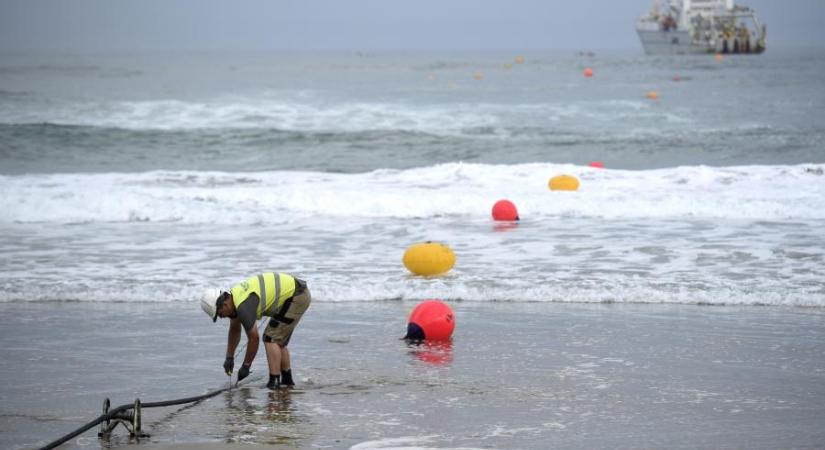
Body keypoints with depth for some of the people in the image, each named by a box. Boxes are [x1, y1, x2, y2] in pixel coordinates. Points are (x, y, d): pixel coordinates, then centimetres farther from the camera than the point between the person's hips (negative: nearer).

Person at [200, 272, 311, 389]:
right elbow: (235, 330, 19)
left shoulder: (243, 306, -25)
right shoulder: (233, 297, 5)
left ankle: (274, 382, -13)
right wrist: (229, 358, 20)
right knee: (278, 340, 17)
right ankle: (287, 380, 24)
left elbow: (253, 338, -19)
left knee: (270, 338, -11)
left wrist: (245, 366, -9)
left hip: (296, 296, -10)